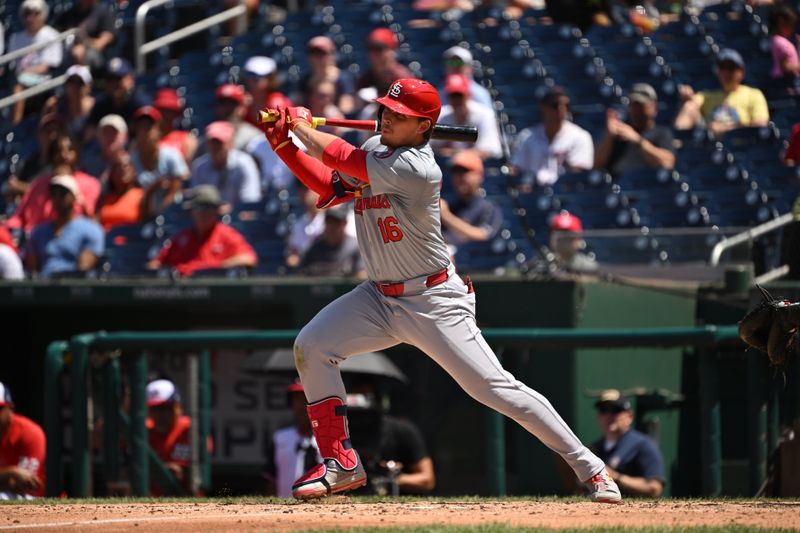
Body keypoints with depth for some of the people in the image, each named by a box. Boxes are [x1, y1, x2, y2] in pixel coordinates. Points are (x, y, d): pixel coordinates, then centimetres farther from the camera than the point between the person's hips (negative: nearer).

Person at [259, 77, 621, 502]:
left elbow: (342, 160, -21)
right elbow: (331, 188, 12)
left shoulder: (417, 169, -24)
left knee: (493, 388, -12)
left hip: (435, 303, -8)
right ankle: (341, 465, 0)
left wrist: (302, 124, -4)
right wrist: (285, 145, 1)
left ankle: (587, 466, -1)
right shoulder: (376, 150, 4)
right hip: (379, 296, 8)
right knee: (311, 346, -9)